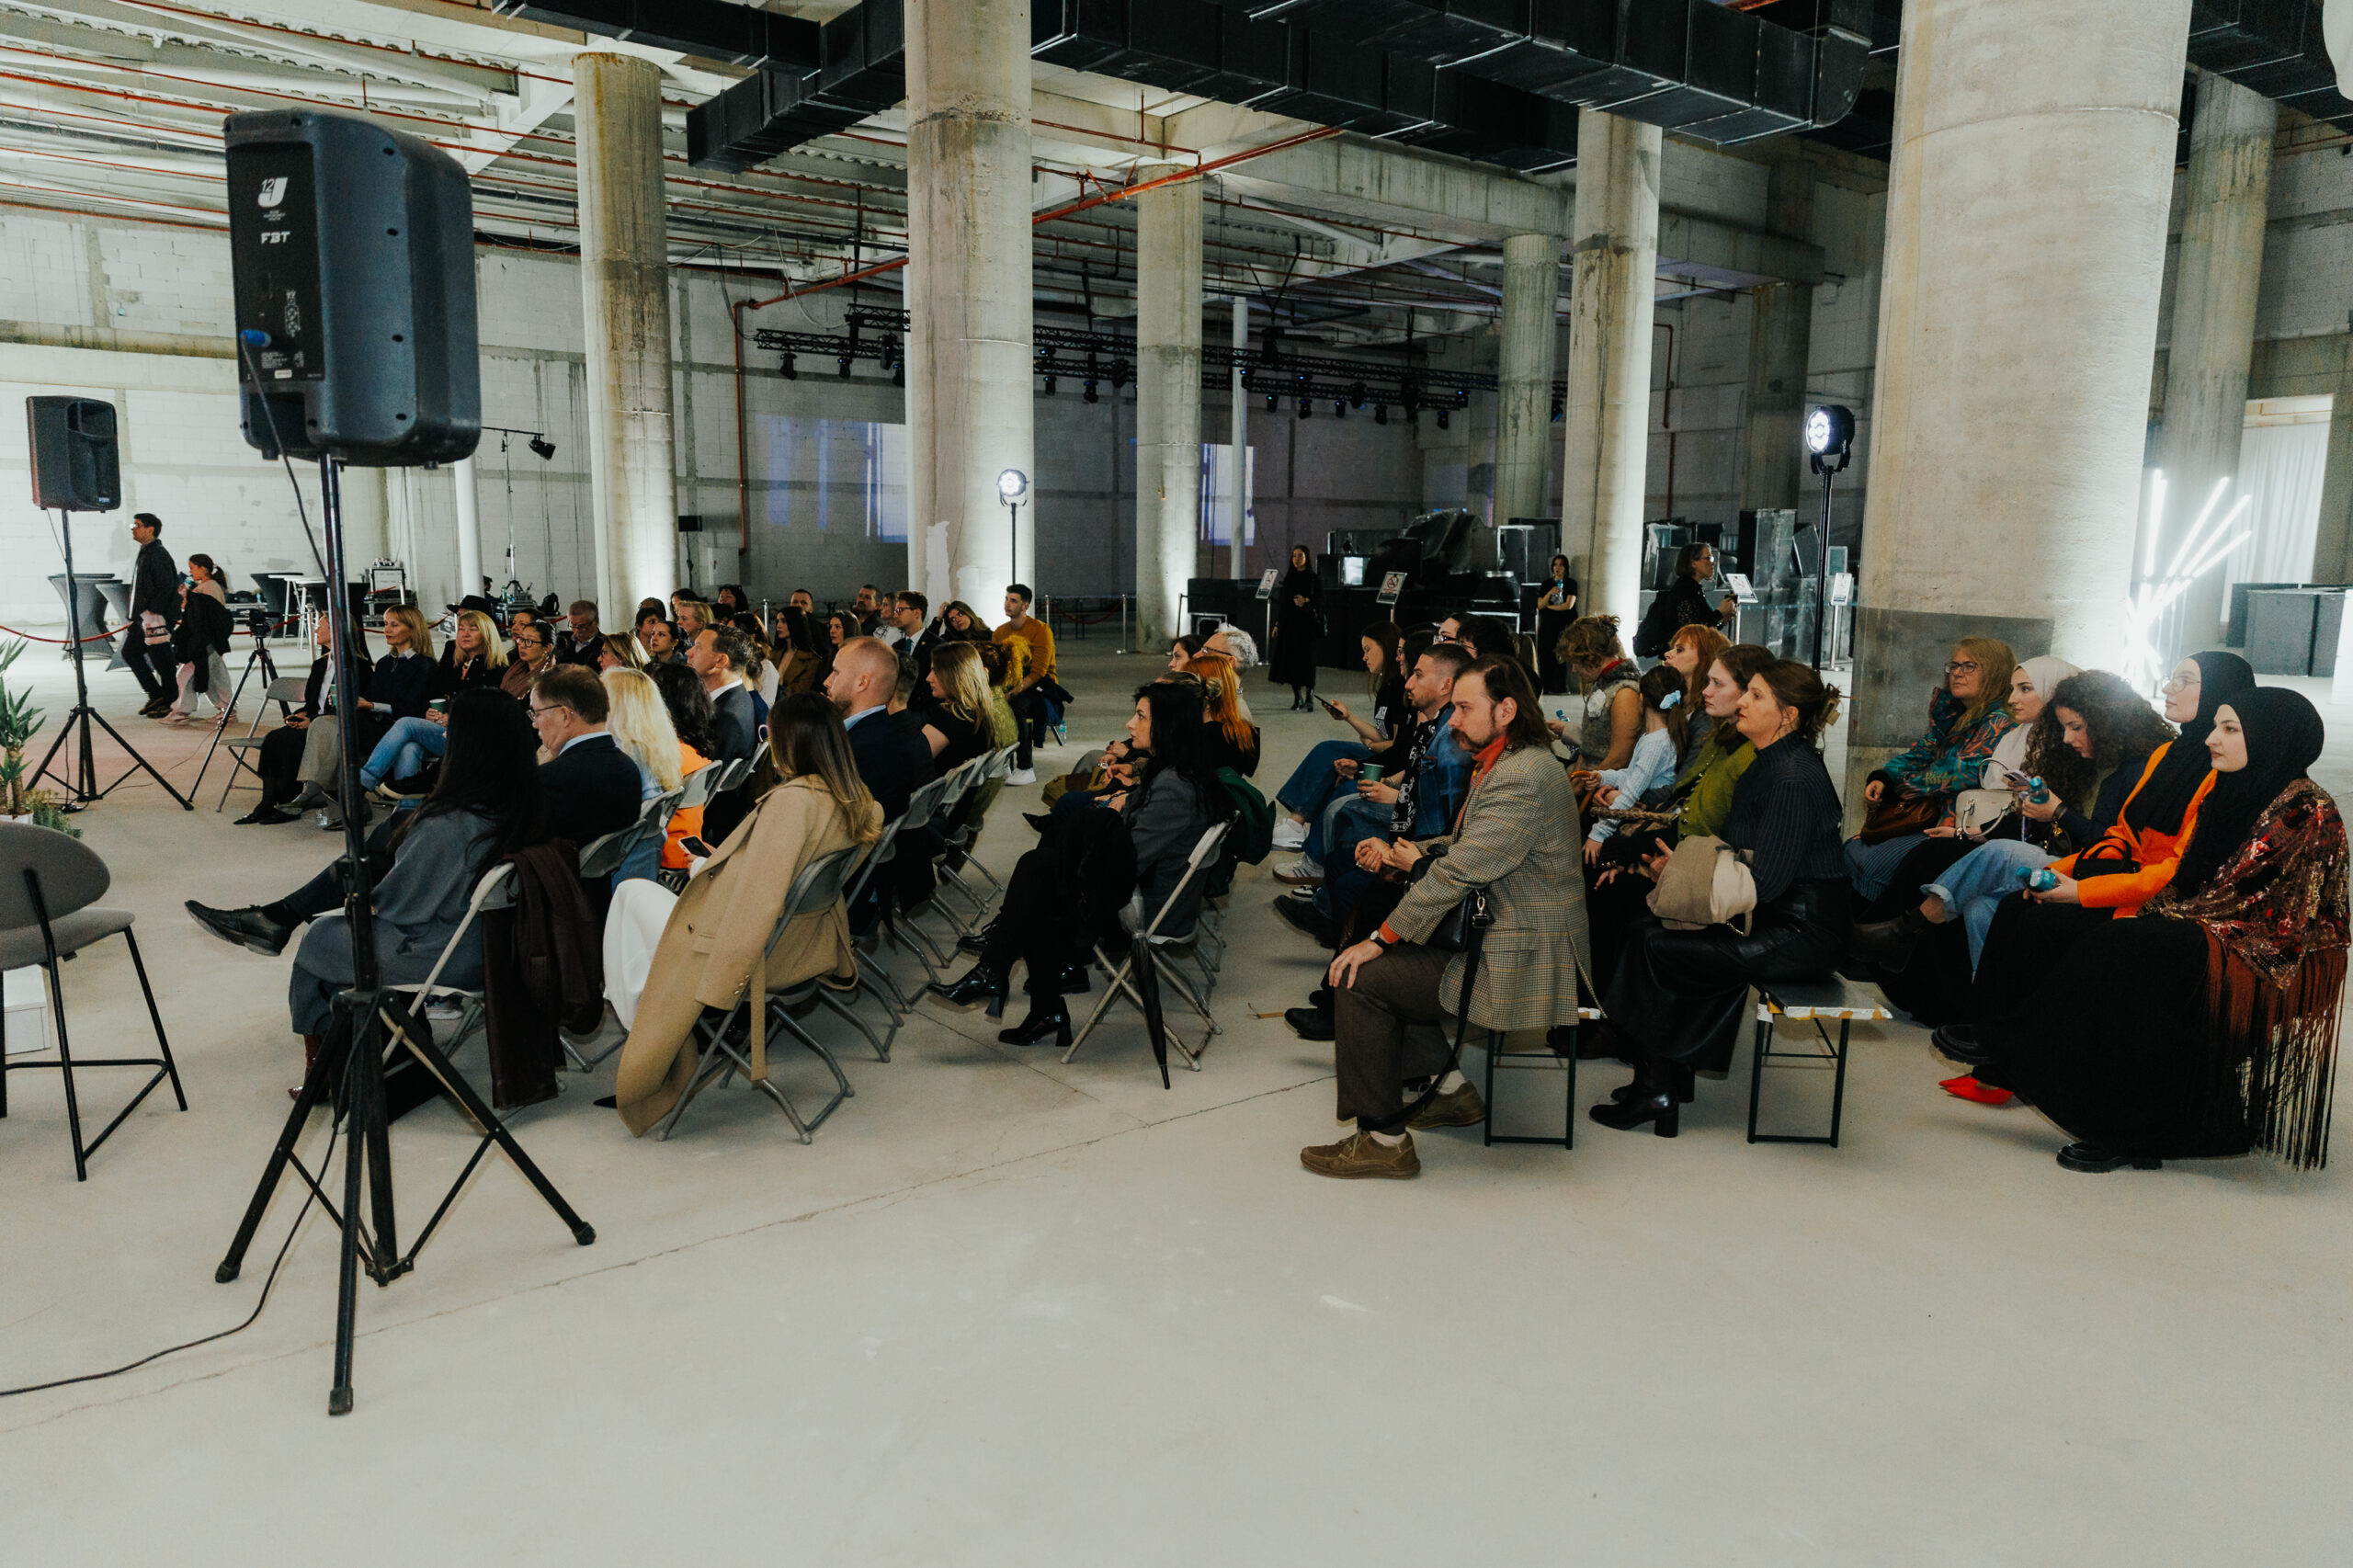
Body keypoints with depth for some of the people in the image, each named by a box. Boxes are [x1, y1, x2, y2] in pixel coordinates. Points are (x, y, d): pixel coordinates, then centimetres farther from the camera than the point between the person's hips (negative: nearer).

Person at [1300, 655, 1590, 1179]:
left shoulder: (1521, 780, -22)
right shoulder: (1501, 765, 12)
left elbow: (1461, 871, -25)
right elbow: (1464, 845, 23)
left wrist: (1380, 939, -19)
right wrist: (1421, 854, 2)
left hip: (1520, 966, -11)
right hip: (1494, 940, 11)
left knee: (1362, 978, -14)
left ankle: (1383, 1140, -3)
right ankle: (1452, 1086, 20)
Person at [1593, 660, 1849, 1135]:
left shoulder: (1794, 779, -21)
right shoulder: (1768, 765, 10)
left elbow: (1763, 882, -24)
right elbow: (1738, 855, 16)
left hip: (1801, 931, -9)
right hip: (1772, 918, 10)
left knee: (1651, 947, -14)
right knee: (1646, 930, -1)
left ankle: (1654, 1091, 0)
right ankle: (1668, 1079, 5)